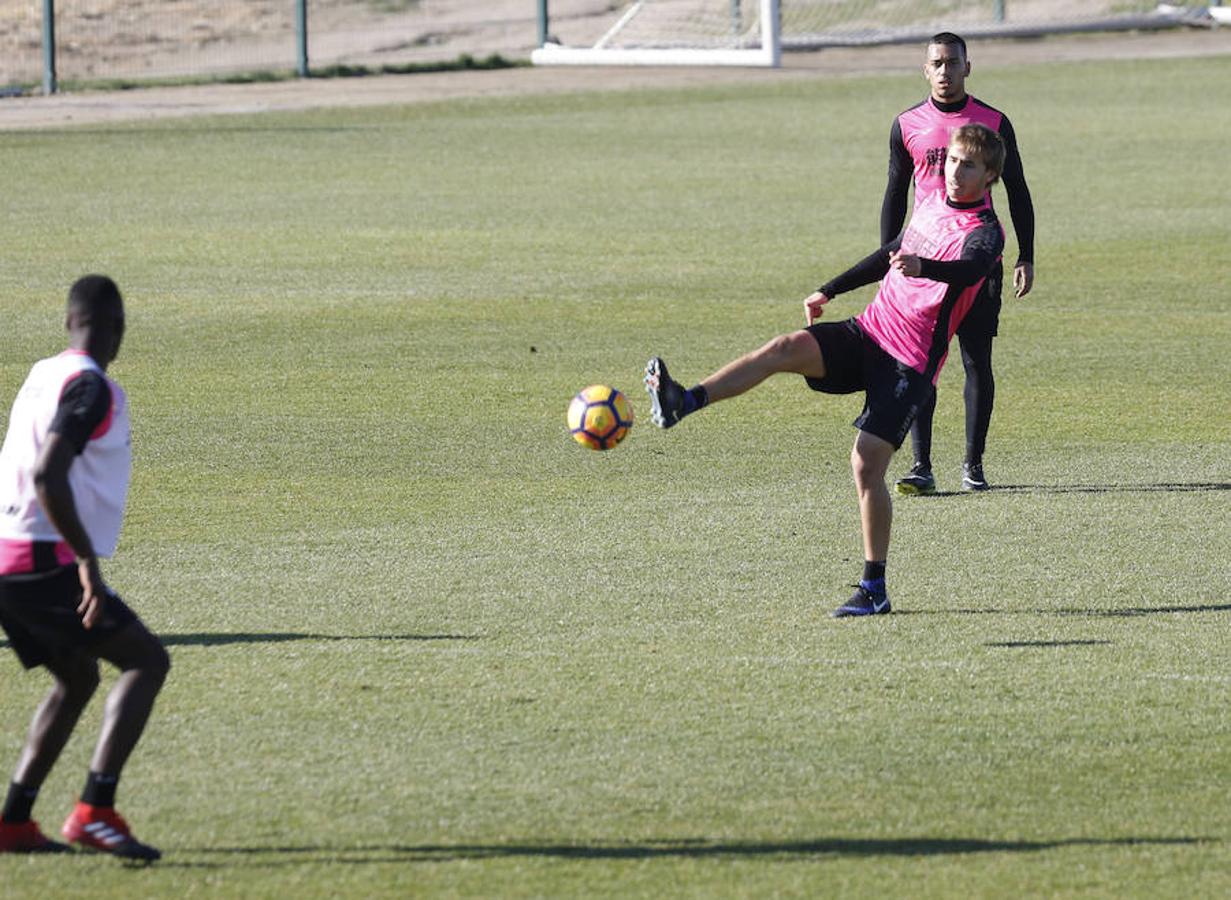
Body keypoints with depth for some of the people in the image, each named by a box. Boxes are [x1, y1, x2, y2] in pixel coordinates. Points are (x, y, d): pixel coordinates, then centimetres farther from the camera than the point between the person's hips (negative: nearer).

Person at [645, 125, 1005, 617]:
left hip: (911, 361, -6)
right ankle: (682, 402, -37)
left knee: (867, 465, -15)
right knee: (790, 346, -22)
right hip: (868, 331, 6)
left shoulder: (984, 233, -11)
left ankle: (874, 590, -3)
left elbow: (967, 270, -34)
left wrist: (923, 266, -56)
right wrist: (830, 290, 35)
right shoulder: (933, 203, 12)